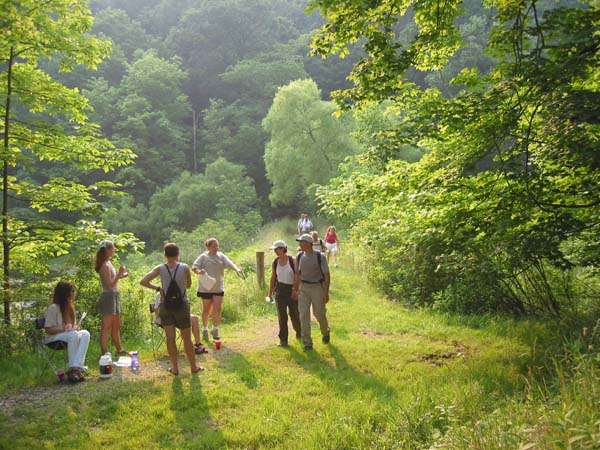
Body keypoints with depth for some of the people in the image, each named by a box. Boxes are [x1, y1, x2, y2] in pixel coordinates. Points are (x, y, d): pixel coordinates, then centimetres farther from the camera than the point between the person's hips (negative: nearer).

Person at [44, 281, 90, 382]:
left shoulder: (70, 307, 14)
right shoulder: (53, 308, -10)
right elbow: (48, 329, -12)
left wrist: (76, 327, -3)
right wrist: (63, 328, -27)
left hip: (69, 334, 6)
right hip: (53, 337, -6)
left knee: (85, 334, -26)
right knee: (73, 335, -38)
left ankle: (77, 367, -37)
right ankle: (72, 369, -30)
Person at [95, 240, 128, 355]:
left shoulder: (108, 263, 13)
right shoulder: (105, 265, -17)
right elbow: (110, 284, -21)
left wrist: (120, 275, 10)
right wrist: (119, 273, -22)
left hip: (114, 296, 10)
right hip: (108, 297, -10)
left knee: (116, 326, 17)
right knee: (106, 327, -5)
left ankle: (119, 349, 27)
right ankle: (104, 353, -1)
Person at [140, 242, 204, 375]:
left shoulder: (160, 268, -4)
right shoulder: (184, 267, -7)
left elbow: (143, 282, -7)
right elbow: (189, 285, 5)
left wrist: (158, 288, 2)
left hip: (165, 306, 1)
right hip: (182, 305, -1)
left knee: (170, 338, 8)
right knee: (186, 338, 9)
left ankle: (175, 368, 13)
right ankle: (193, 366, 19)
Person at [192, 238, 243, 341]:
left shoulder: (221, 256, 7)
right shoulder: (203, 257, -1)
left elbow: (229, 263, -8)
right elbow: (194, 267, -8)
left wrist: (236, 269, -28)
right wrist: (199, 271, -30)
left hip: (218, 287, 2)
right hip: (206, 287, -2)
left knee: (218, 309, -3)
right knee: (207, 309, 8)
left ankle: (215, 329, 14)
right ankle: (205, 329, 27)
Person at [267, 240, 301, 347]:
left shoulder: (292, 261, -8)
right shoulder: (275, 263, 2)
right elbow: (273, 278, 10)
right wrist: (270, 293, 11)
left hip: (292, 289, -2)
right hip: (280, 290, 2)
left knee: (294, 313, 9)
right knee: (282, 316, -1)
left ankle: (298, 330, 38)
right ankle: (283, 339, 7)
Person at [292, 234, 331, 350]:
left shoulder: (320, 256, -13)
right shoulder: (299, 256, 1)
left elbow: (327, 275, -11)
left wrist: (326, 293, -14)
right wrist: (295, 289, 12)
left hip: (317, 287, -3)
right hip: (303, 288, 3)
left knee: (319, 314, 4)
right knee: (304, 315, -4)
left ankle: (325, 331, 37)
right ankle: (307, 343, 3)